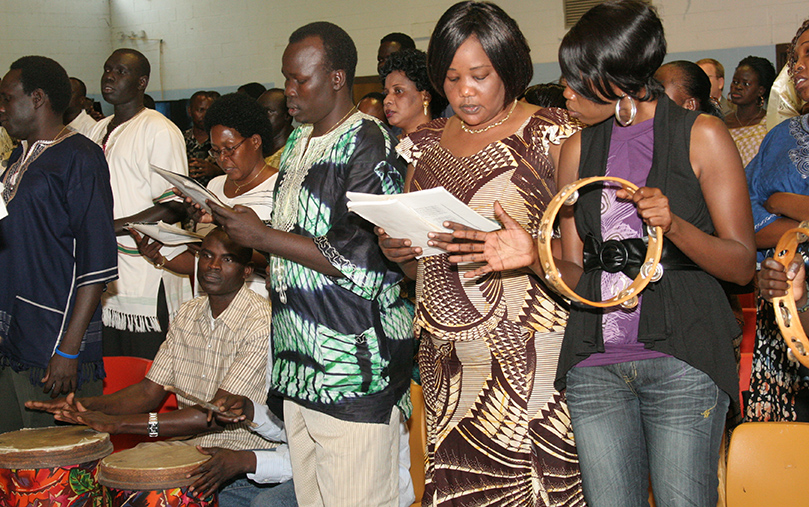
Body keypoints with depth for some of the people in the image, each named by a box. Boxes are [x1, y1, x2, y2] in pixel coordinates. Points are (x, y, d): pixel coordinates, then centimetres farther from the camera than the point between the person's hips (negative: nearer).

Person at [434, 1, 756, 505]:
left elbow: (742, 264, -2)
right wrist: (533, 257, -9)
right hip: (596, 363, 4)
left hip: (682, 359, -3)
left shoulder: (701, 135, 0)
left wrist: (673, 225, -20)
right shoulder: (579, 148, 12)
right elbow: (576, 272, 12)